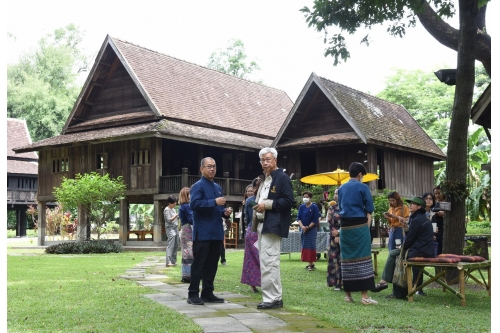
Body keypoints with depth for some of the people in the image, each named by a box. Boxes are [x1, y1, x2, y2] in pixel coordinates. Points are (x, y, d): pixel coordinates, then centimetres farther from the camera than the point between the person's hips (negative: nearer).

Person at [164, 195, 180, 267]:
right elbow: (169, 220, -15)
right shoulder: (166, 210, -8)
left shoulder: (173, 209, 18)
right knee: (170, 246, -15)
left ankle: (173, 261, 17)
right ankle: (168, 262, -20)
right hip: (170, 229, -9)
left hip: (176, 228, 9)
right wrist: (177, 215, -17)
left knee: (176, 245, 9)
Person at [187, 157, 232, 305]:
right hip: (203, 232, -8)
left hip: (216, 232, 8)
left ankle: (207, 292, 18)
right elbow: (194, 204, -22)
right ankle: (193, 294, 1)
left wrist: (225, 212, 5)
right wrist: (214, 202, -23)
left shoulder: (218, 187, 18)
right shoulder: (198, 186, -7)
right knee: (199, 263, -4)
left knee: (212, 264, 10)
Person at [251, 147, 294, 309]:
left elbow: (288, 201, -15)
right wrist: (258, 206, 8)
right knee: (267, 263, 11)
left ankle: (271, 298, -5)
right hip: (262, 225, 10)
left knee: (268, 262, -11)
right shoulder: (264, 180, 21)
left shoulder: (282, 178, -7)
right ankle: (275, 297, 17)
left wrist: (267, 205, -17)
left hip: (273, 226, -10)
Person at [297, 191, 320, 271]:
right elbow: (298, 217, 4)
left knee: (310, 245, -7)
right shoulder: (302, 207, 6)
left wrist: (308, 227, -15)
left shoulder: (314, 207, -7)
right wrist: (302, 226, -13)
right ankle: (309, 263, 13)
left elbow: (315, 220, -9)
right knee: (304, 245, 5)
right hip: (303, 229, 5)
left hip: (312, 229, -5)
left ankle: (311, 264, -4)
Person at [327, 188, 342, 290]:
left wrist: (339, 232, -10)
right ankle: (337, 283, 5)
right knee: (335, 258, 0)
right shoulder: (332, 207, 10)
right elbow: (330, 222, 5)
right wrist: (335, 235, -6)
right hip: (334, 236, 3)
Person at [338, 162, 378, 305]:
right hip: (360, 225, -5)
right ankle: (364, 295, -8)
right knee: (362, 258, -5)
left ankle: (348, 294, 12)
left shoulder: (341, 188, 13)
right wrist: (367, 226, 4)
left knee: (347, 258, 8)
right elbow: (369, 210, -3)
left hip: (345, 226, 5)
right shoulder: (363, 187, -3)